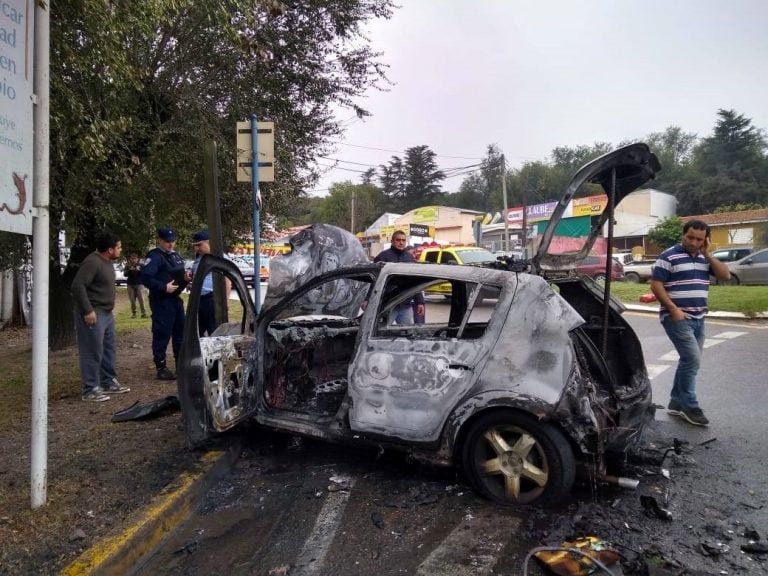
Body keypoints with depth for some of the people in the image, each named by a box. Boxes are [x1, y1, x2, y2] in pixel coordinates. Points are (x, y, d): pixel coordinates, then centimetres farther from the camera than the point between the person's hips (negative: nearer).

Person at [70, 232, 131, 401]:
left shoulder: (107, 261, 11)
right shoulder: (93, 262, -19)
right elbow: (77, 286, -26)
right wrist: (88, 310, -25)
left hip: (106, 313, 10)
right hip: (93, 314, -10)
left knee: (109, 348, 16)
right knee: (93, 352, -4)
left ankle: (109, 382, 28)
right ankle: (90, 390, 4)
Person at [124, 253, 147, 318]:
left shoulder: (140, 265, 5)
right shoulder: (128, 265, 7)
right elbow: (125, 274, -2)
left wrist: (139, 270, -19)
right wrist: (130, 270, -19)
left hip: (139, 284, -1)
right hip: (130, 285, 1)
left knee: (141, 299, -11)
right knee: (132, 300, -3)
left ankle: (143, 313, -9)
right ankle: (133, 313, 5)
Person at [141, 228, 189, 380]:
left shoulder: (175, 255, 15)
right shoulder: (154, 256, -13)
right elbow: (146, 278, -22)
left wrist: (185, 278, 4)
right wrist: (164, 287, -26)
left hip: (176, 299, 9)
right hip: (161, 301, -9)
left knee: (180, 332, 15)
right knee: (162, 335, -5)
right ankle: (161, 368, 3)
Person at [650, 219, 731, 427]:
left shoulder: (704, 258, 13)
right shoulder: (669, 257, -8)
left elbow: (725, 275, 4)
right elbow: (656, 285, -11)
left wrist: (708, 254, -4)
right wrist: (673, 309, -18)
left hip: (698, 319, 8)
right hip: (677, 318, -8)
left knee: (689, 361, 11)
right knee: (692, 360, -12)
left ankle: (676, 403, 21)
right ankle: (689, 407, 0)